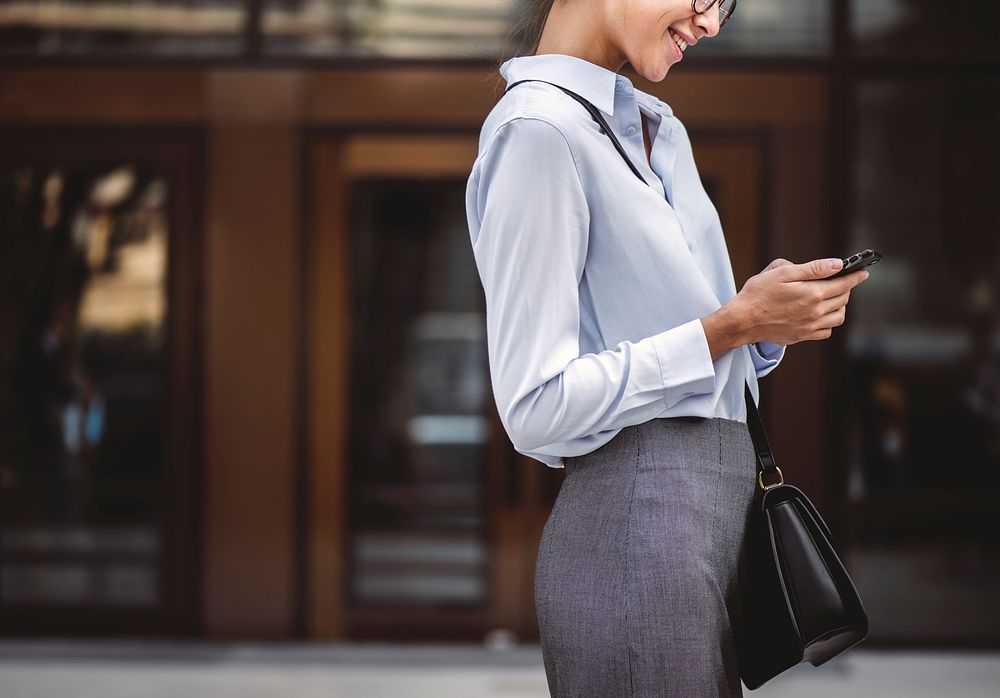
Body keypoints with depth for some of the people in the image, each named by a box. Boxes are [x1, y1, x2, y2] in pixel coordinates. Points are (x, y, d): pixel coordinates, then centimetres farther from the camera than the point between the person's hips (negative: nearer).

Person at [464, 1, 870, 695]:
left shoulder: (662, 129, 16)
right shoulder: (538, 130, -13)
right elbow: (535, 409, -17)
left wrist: (770, 315, 1)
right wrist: (731, 324, -15)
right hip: (636, 520, -9)